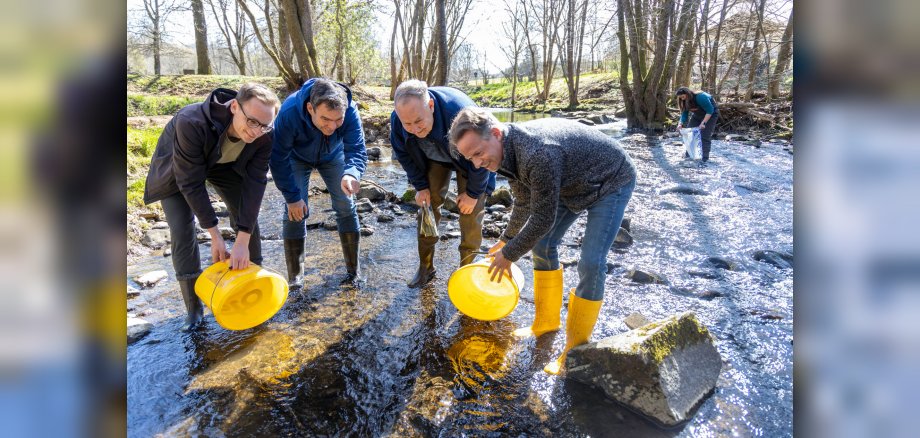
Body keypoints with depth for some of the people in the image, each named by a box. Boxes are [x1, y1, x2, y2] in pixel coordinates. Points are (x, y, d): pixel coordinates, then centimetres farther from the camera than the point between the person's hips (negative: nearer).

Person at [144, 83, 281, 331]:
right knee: (181, 230, -12)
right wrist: (215, 236, -31)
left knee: (248, 215, -6)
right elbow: (191, 182, -34)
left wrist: (243, 241, -32)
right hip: (178, 168, -3)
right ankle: (193, 308, 2)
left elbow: (254, 183, -29)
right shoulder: (192, 123, -42)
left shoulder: (263, 136, -31)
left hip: (224, 164, 3)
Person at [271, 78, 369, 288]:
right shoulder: (289, 112, -40)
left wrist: (351, 174, -62)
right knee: (295, 211, -12)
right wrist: (292, 197, -30)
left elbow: (357, 150, -40)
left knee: (346, 206, -3)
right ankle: (295, 277, 0)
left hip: (333, 156, 2)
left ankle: (352, 270, 9)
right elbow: (279, 159, -31)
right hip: (297, 157, -1)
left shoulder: (350, 111, -37)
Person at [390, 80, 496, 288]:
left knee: (470, 211, -9)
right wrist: (420, 186, -8)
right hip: (435, 158, 4)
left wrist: (473, 193, -20)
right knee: (427, 205, -1)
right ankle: (426, 267, 13)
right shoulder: (397, 120, -28)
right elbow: (404, 155, -7)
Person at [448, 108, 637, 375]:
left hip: (612, 181, -8)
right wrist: (507, 238, 21)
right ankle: (546, 322, 22)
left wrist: (509, 254, -17)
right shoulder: (508, 152, -10)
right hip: (573, 184, 9)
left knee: (591, 263, -16)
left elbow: (543, 219, -30)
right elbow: (524, 202, 8)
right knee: (542, 245, 6)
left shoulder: (538, 154, -40)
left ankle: (575, 350, 0)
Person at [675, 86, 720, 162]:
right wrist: (680, 124, -27)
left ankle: (705, 158, -13)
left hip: (711, 114, -7)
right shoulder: (685, 101, -11)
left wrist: (703, 123, -36)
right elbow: (684, 114, -9)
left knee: (705, 136, -15)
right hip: (698, 115, 7)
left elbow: (710, 111, -30)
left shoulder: (700, 97, -33)